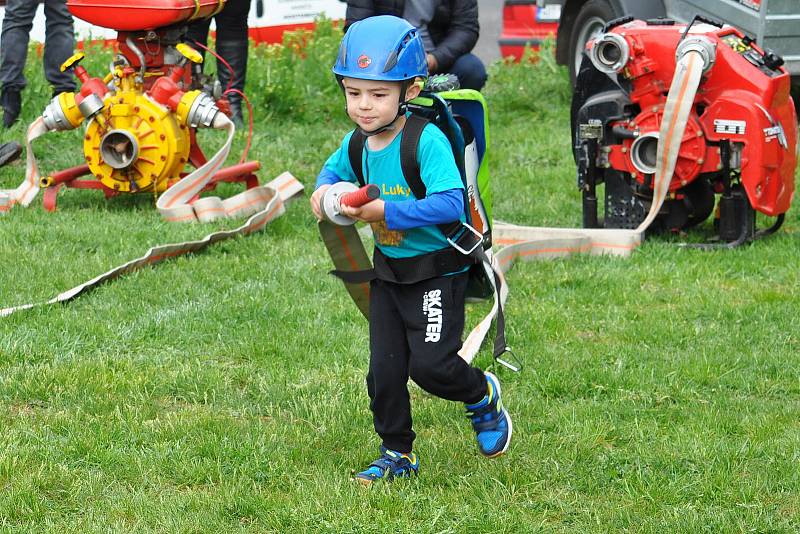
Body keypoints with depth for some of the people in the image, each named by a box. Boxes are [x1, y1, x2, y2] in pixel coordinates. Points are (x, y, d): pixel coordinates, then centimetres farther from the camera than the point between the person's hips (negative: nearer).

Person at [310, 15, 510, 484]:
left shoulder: (428, 141, -23)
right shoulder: (357, 143, -1)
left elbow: (450, 203, -32)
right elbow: (335, 169, 22)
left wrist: (385, 211, -31)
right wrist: (324, 191, -2)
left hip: (438, 272, -7)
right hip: (388, 270, 7)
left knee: (430, 365, -9)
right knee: (385, 370, 7)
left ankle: (482, 396, 23)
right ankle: (398, 454, 24)